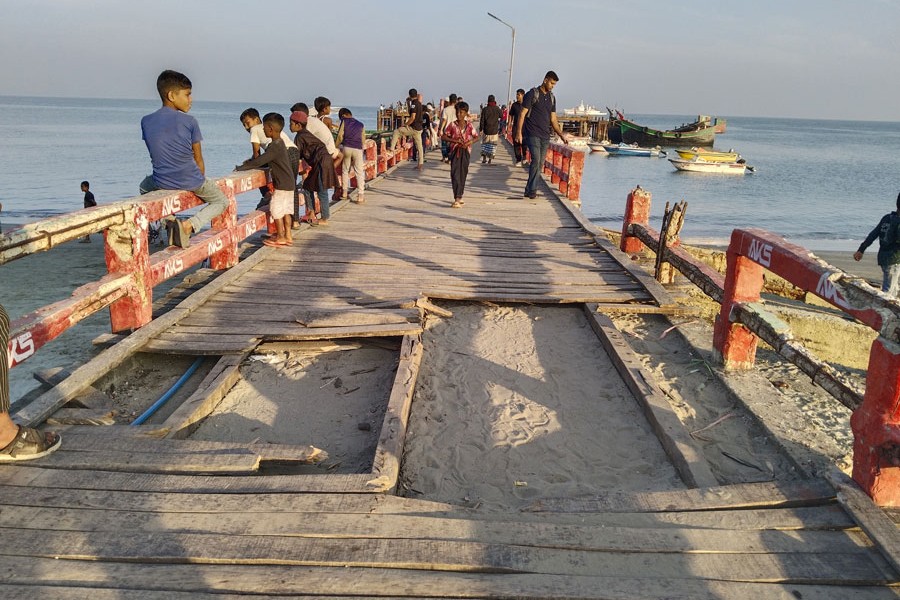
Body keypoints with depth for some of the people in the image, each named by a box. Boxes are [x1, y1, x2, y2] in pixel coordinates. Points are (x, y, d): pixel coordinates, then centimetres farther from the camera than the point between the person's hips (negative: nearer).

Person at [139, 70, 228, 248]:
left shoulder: (146, 121, 0)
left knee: (145, 186, 37)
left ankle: (170, 220, 14)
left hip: (162, 182, 4)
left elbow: (156, 154, 10)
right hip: (191, 181, -3)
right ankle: (190, 224, -6)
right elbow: (198, 158, -2)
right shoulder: (189, 121, -11)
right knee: (221, 201, 21)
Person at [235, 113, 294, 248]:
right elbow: (266, 162, 19)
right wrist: (251, 163, 11)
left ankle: (280, 237, 5)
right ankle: (287, 236, 16)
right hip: (289, 183, 9)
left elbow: (260, 161, -22)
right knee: (286, 210, 11)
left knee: (276, 209, -1)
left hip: (282, 184, -9)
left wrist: (241, 168, -15)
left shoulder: (274, 146, -20)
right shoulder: (280, 143, 12)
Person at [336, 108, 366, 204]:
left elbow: (340, 136, 3)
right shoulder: (361, 125, 19)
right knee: (359, 172, 1)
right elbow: (363, 140, 16)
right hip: (358, 149, 1)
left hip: (346, 147, -1)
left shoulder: (344, 121, 9)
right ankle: (360, 195, -5)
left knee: (345, 171, 13)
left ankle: (345, 193, 17)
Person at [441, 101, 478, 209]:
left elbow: (476, 137, 8)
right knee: (455, 174, -10)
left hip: (465, 152, 1)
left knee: (463, 174, 6)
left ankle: (459, 197, 16)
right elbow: (443, 136, 2)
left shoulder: (469, 126, 2)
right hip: (455, 152, -1)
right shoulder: (452, 125, 0)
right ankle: (457, 198, -13)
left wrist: (469, 142, -11)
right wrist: (454, 140, -11)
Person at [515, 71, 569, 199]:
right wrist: (519, 133, -14)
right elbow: (522, 114, -6)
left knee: (540, 164, 4)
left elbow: (553, 119, 20)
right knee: (536, 160, -18)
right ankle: (532, 191, -11)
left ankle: (530, 190, 10)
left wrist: (561, 135, 13)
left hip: (545, 136, 6)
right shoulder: (532, 94, -3)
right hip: (532, 134, -6)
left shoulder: (552, 98, 16)